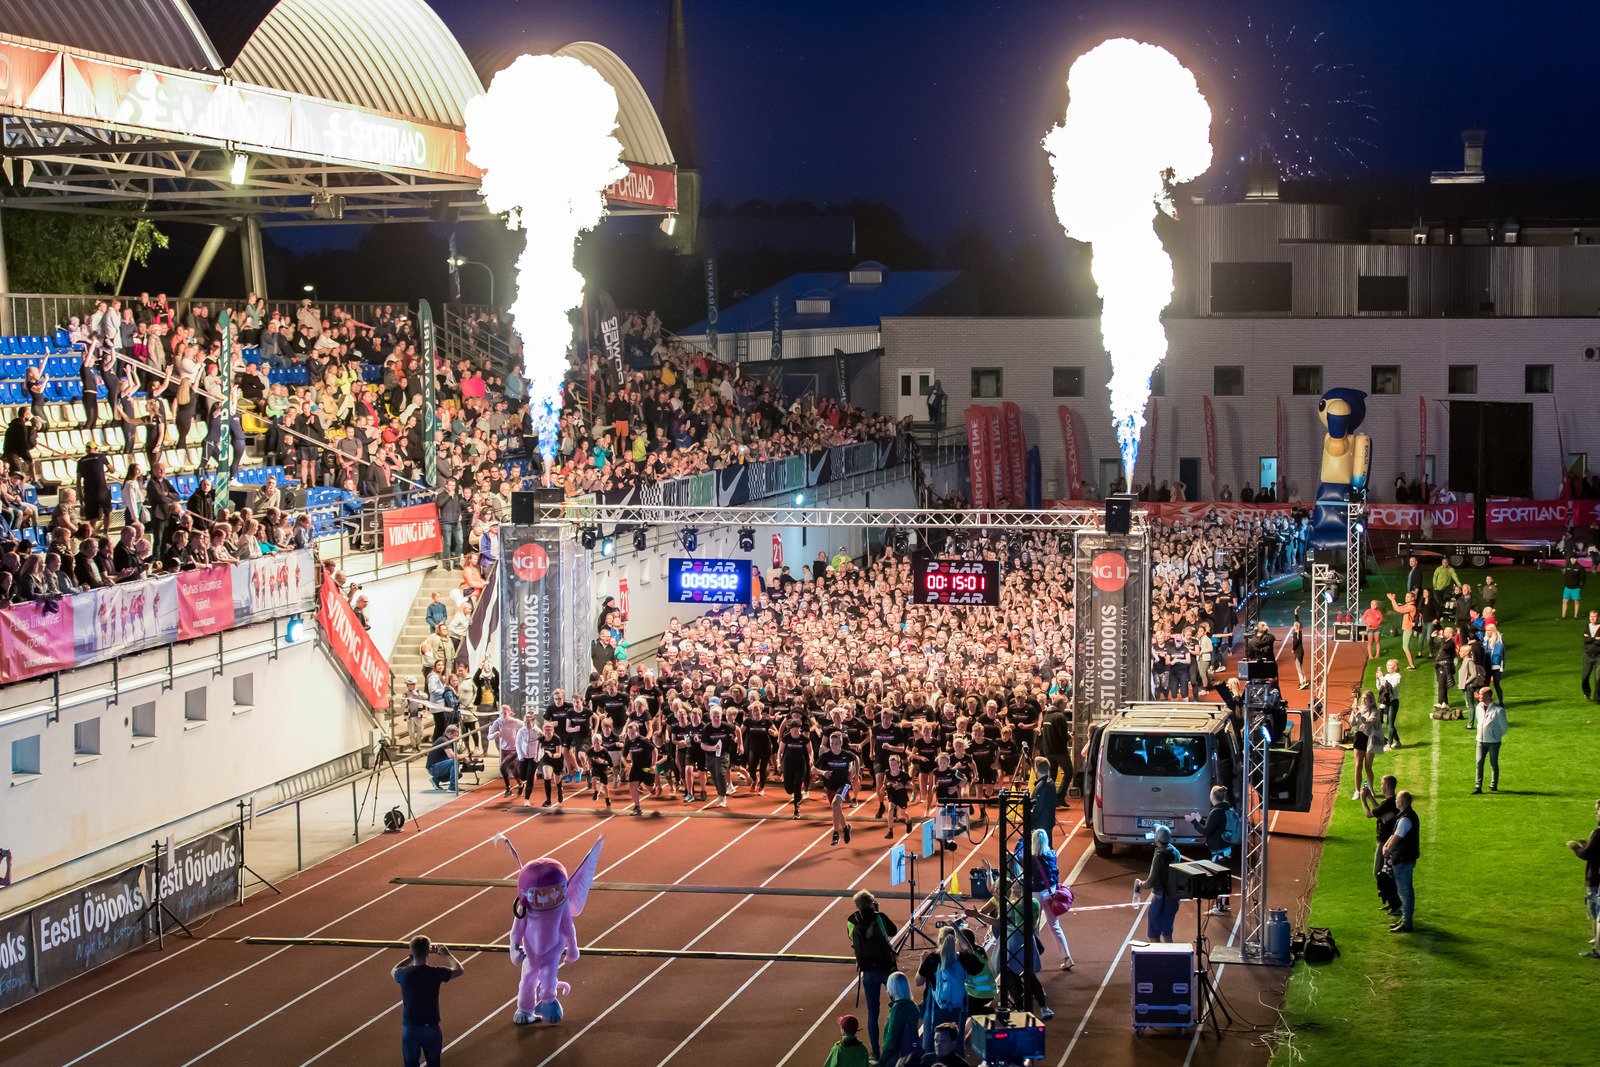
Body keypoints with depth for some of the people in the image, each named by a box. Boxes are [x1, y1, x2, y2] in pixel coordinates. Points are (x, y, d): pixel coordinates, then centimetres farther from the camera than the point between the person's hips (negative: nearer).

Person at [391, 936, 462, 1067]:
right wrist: (447, 955, 19)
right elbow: (459, 970, 4)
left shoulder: (404, 974, -13)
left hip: (410, 1028, 0)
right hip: (431, 1026, 0)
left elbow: (393, 971, 14)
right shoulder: (436, 973, -16)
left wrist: (412, 957, 16)